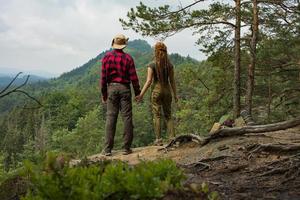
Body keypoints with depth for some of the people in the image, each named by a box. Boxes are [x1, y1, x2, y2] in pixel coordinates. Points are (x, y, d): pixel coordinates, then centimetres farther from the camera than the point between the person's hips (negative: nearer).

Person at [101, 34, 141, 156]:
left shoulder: (107, 57, 1)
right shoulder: (128, 58, -3)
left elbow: (103, 77, 1)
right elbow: (133, 77, -3)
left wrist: (103, 94, 8)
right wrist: (137, 92, 6)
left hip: (111, 88, 2)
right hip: (124, 88, -1)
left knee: (110, 117, 3)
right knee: (127, 117, 3)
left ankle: (107, 149, 2)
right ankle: (127, 148, 4)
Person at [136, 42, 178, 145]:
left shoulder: (152, 65, -7)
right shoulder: (169, 65, 3)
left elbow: (149, 81, -11)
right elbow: (172, 81, 5)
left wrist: (141, 94, -8)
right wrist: (175, 94, 14)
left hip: (156, 90, -3)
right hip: (167, 90, 3)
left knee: (157, 115, 3)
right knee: (168, 115, 12)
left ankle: (158, 139, 3)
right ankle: (172, 137, 6)